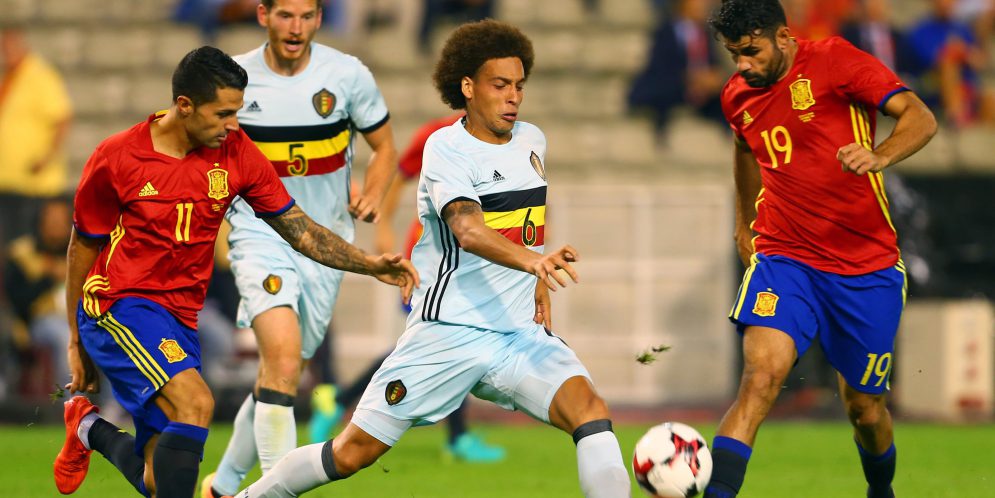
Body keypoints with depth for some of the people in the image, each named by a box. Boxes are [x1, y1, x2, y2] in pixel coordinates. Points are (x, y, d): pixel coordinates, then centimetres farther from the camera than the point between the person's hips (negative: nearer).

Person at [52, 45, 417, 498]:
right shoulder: (115, 158, -9)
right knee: (194, 404, -31)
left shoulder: (237, 155, -1)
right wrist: (76, 343, 8)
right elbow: (83, 249, 3)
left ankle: (91, 429, 36)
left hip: (180, 320, 5)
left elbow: (300, 231, 4)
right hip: (119, 305, -5)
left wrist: (372, 266, -9)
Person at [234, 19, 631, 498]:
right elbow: (468, 229, -30)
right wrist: (532, 259, -47)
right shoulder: (445, 148, -11)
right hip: (448, 331, -5)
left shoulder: (531, 141, 10)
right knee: (354, 452, -1)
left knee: (588, 407, -22)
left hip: (520, 333, 5)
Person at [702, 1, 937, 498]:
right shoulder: (738, 95, 6)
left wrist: (879, 156, -37)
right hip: (784, 258, 2)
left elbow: (919, 117, -18)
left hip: (867, 267, -2)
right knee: (761, 374, -23)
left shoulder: (835, 61, -10)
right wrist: (744, 222, 37)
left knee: (864, 407, 8)